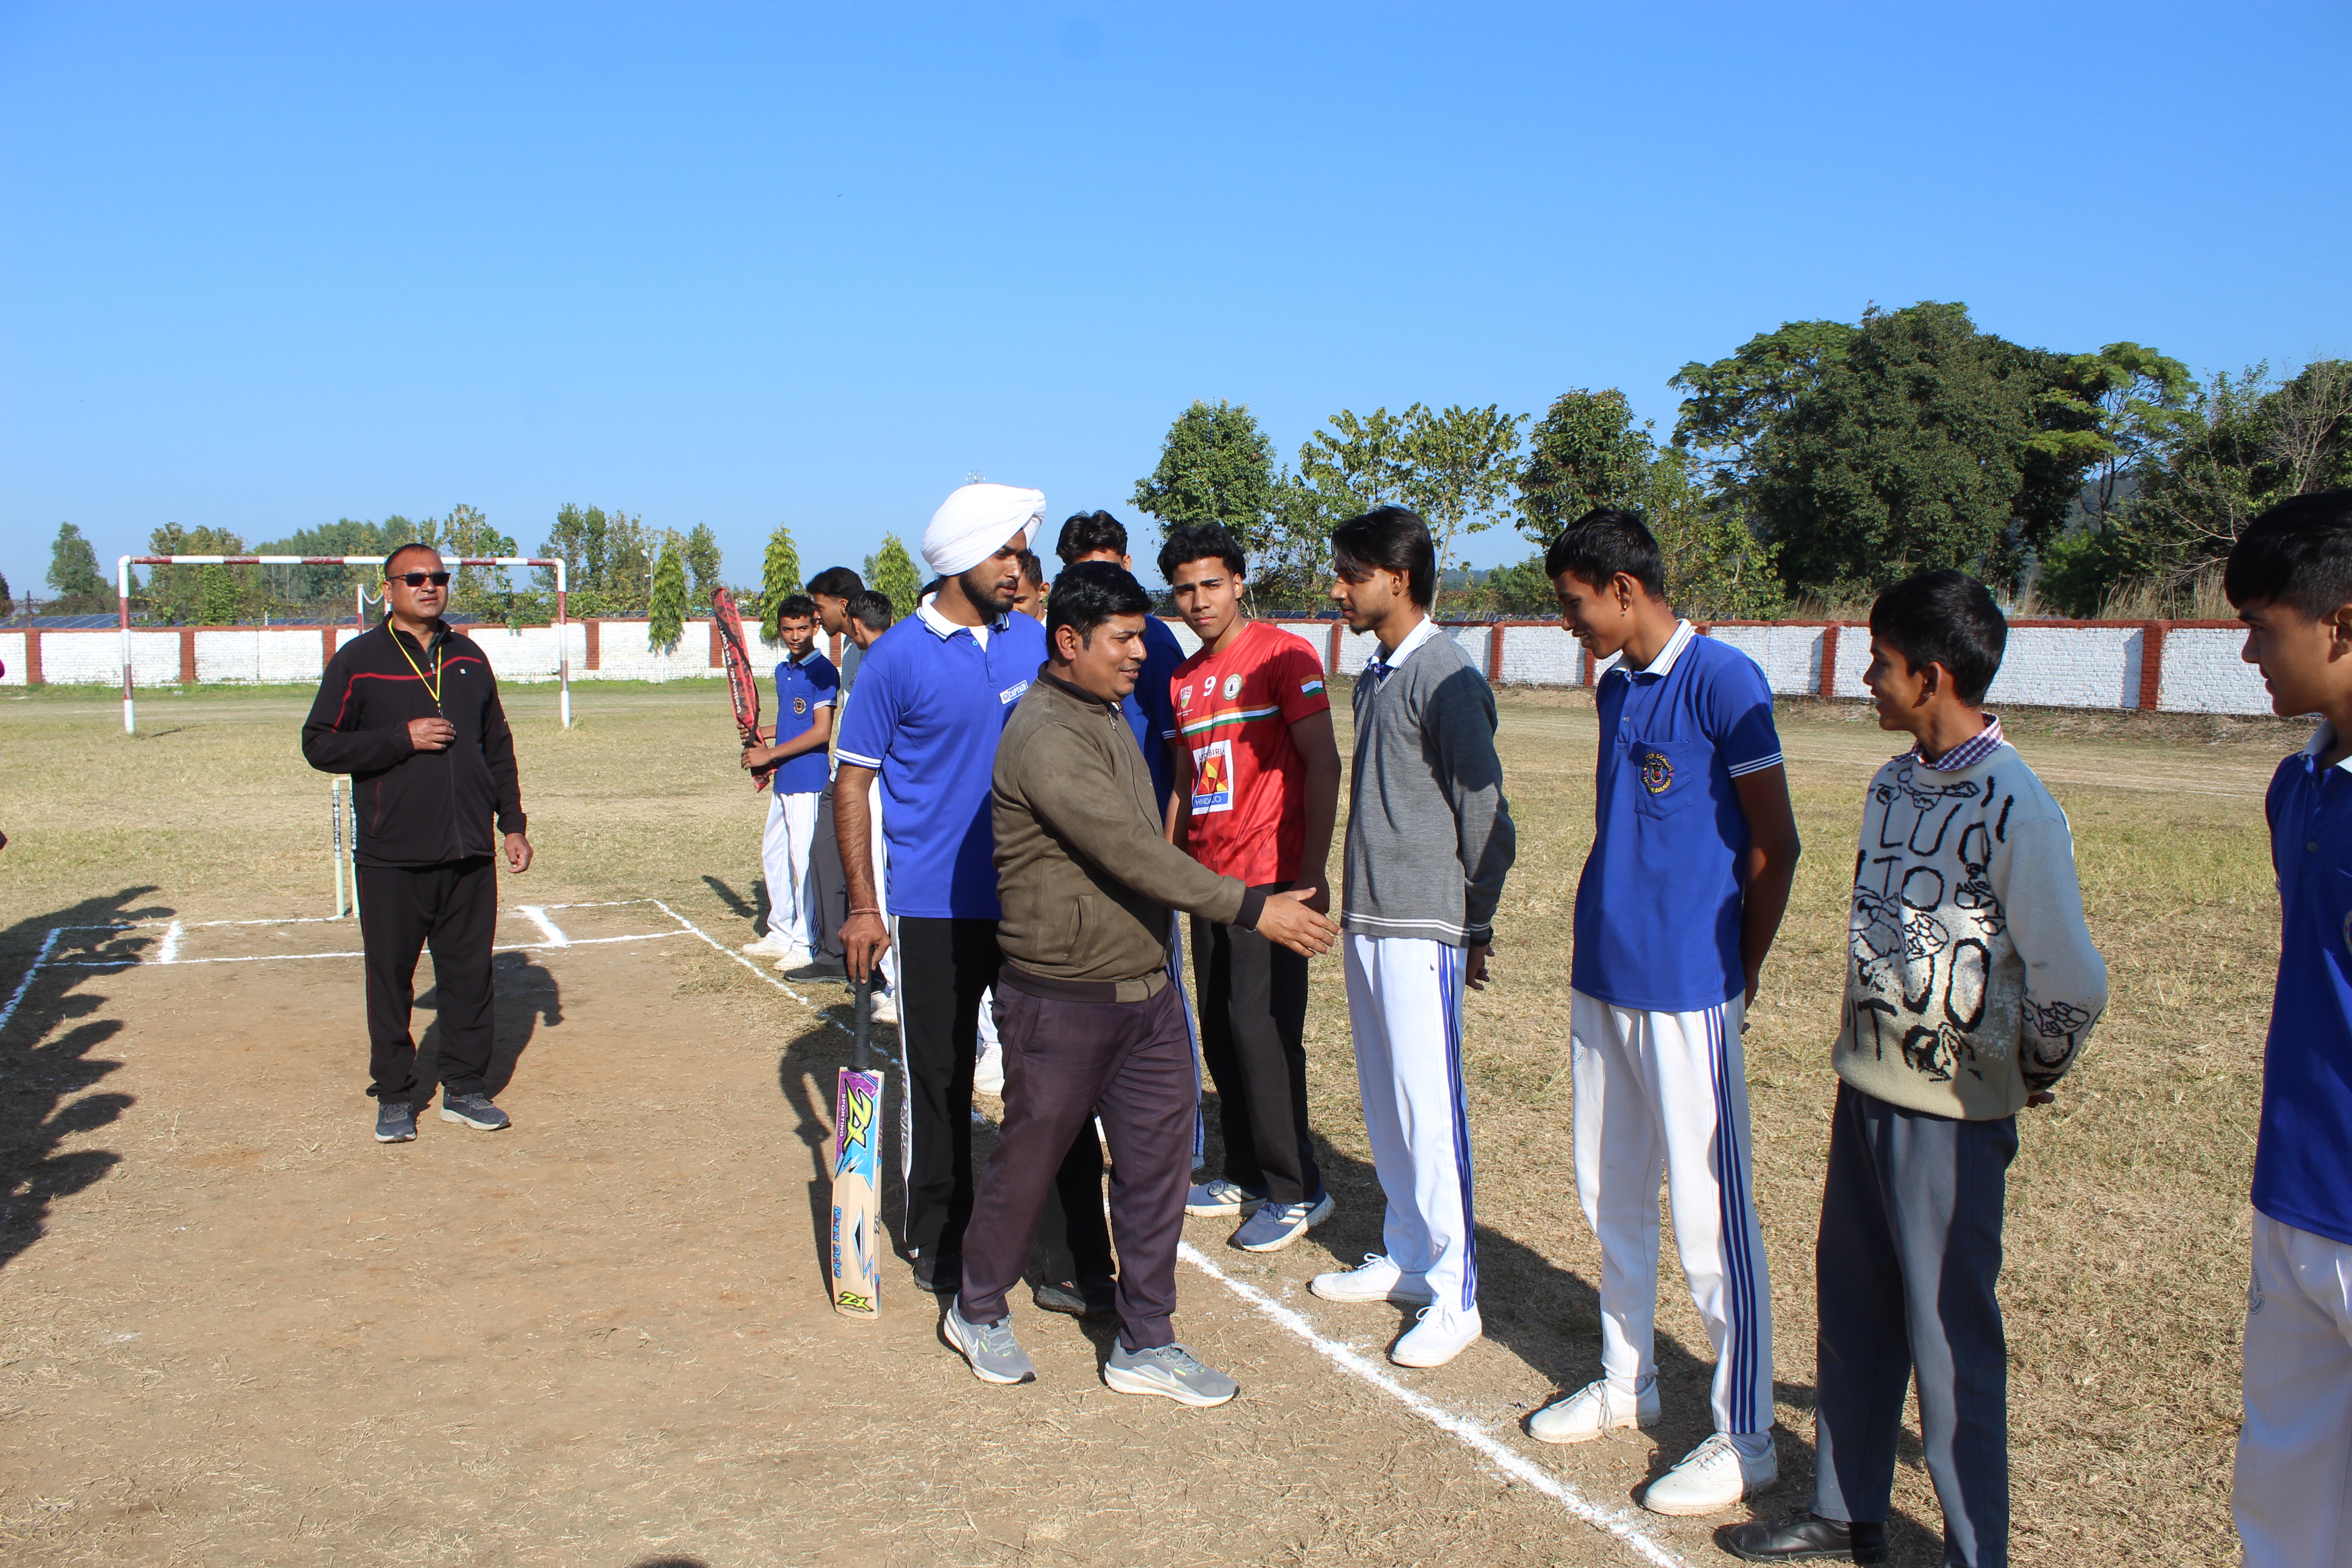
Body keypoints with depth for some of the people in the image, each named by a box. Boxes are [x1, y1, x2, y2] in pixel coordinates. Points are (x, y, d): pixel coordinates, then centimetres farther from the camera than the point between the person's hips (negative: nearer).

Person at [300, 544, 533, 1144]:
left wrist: (513, 823, 12)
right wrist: (403, 738, -14)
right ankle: (395, 1097, 17)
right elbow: (319, 744, -4)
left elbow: (498, 747, 17)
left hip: (470, 853, 3)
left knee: (470, 975, 8)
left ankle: (466, 1089, 19)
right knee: (391, 980, 4)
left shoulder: (469, 658, 12)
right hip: (391, 857, -3)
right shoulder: (358, 661, 0)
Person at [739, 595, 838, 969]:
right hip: (783, 781, 10)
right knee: (772, 854, 16)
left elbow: (821, 732, -18)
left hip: (808, 781, -10)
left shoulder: (822, 671, -12)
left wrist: (770, 753, -14)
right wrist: (762, 735, 8)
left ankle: (805, 944, 3)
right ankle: (781, 934, 28)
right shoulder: (783, 671, 15)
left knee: (804, 860, -5)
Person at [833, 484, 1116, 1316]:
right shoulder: (899, 656, -7)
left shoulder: (1036, 642, 4)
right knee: (940, 1080, 10)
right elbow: (853, 781, -3)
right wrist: (862, 906, -7)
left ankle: (1074, 1266, 12)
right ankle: (937, 1244, 29)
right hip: (937, 907, -3)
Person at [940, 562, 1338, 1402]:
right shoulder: (1046, 736, -21)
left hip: (1145, 992, 8)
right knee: (1030, 1159, 10)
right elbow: (1131, 852, -28)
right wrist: (1252, 909, -27)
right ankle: (978, 1311, 32)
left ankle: (1145, 1342, 21)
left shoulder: (1108, 717, 11)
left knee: (1158, 1159, 9)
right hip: (1062, 1002, -8)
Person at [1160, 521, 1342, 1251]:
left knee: (1262, 1028, -7)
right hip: (1208, 878, 7)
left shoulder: (1283, 656, -8)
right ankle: (1245, 1173, 24)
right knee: (1220, 1030, 11)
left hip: (1270, 876, -7)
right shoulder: (1185, 679, 14)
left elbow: (1323, 763, -12)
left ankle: (1296, 1191, 6)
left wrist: (1314, 873, -16)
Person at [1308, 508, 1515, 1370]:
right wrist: (1358, 901, 16)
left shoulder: (1444, 676, -15)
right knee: (1385, 1104, 16)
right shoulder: (1375, 674, 13)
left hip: (1424, 926, -9)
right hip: (1369, 918, 9)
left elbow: (1483, 809, -14)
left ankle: (1454, 1295, 9)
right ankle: (1406, 1259, 30)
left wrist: (1475, 922, -10)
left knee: (1429, 1110, -3)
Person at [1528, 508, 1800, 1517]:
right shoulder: (1615, 688, 12)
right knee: (1612, 1198, 17)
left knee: (1709, 1216, 1)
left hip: (1686, 994, -8)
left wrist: (1739, 977, -6)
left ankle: (1745, 1439, 14)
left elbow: (1774, 846, -10)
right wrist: (1599, 934, 11)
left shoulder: (1723, 682, -13)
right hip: (1602, 982, 8)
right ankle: (1627, 1383, 33)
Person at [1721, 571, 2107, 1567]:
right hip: (1864, 1085, 8)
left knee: (1949, 1337, 4)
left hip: (1953, 1111, -8)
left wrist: (2031, 1074, -1)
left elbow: (2074, 983, -16)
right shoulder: (1893, 784, 5)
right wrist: (1865, 1049, 15)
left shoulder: (2016, 810, -19)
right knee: (1852, 1311, 18)